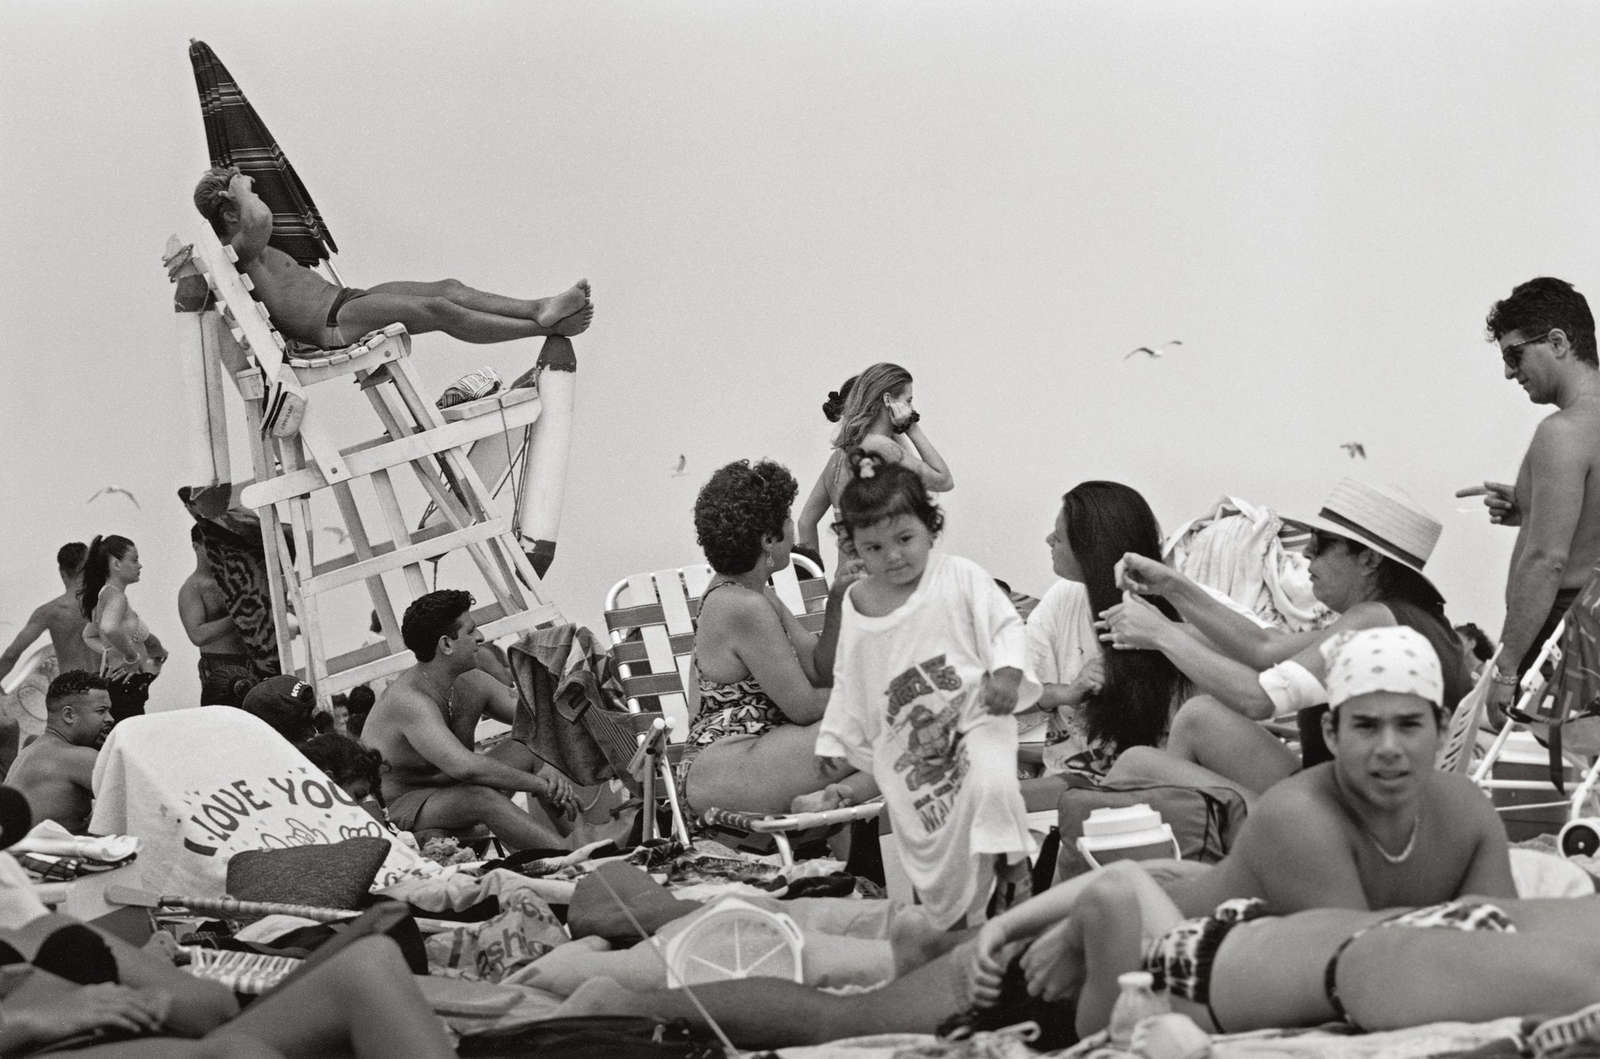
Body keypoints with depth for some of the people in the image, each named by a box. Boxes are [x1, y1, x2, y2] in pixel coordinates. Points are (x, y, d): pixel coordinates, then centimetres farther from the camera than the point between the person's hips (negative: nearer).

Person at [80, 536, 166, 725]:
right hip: (126, 686, -10)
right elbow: (109, 628, -36)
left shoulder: (105, 595, 15)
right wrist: (132, 658, -22)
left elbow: (89, 636, 30)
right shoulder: (115, 595, -15)